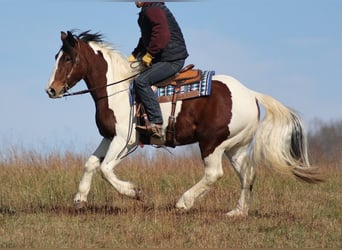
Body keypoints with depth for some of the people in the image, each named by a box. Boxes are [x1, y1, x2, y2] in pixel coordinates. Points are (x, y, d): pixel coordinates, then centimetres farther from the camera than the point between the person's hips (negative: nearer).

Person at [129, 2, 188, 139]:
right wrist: (134, 55, 15)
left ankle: (156, 124, -29)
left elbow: (161, 35, -27)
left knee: (141, 81, -25)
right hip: (162, 58, 11)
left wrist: (149, 55, -19)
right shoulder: (146, 12, 20)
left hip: (172, 60, -11)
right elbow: (146, 39, 29)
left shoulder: (153, 10, -15)